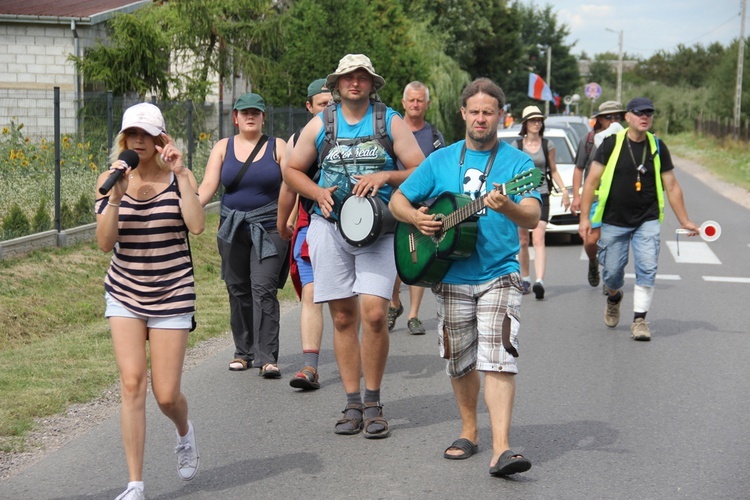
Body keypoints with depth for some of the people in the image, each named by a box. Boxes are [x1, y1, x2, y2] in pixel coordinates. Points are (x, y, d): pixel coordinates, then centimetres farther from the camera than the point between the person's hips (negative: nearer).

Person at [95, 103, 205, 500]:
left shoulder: (178, 178, -4)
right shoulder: (111, 180, -1)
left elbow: (197, 225, -21)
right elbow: (104, 242, -9)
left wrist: (180, 174, -21)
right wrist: (117, 194, -20)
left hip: (172, 296, -1)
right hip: (124, 295, 1)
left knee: (166, 395, 0)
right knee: (132, 382, -10)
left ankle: (184, 433, 38)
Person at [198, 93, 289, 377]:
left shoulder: (277, 147, 3)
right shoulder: (223, 148, 9)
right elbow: (208, 186, 0)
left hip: (269, 228, -3)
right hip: (232, 230, 3)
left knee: (263, 289, -12)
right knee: (238, 290, 7)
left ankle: (267, 357, -13)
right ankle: (243, 352, 18)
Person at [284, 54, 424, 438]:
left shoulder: (390, 122, 6)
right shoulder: (320, 125, 11)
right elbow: (291, 171, 18)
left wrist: (385, 176, -12)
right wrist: (318, 192, -1)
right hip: (330, 227, 2)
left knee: (374, 314, -14)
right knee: (343, 318, 3)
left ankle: (373, 404, 0)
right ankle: (353, 405, 11)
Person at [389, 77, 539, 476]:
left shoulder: (517, 162, -2)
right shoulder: (441, 160, 7)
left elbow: (533, 217, -16)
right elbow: (398, 200, 11)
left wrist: (508, 208, -37)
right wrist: (415, 217, -10)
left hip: (499, 275, -3)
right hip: (451, 276, 3)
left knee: (499, 358, -15)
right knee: (460, 361, 12)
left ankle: (500, 451, -21)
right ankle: (469, 432, 32)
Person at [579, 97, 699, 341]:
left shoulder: (658, 147, 3)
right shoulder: (611, 144, -4)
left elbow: (671, 186, 9)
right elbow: (592, 180, -3)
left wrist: (684, 221, 7)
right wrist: (585, 217, -9)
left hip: (647, 222, 1)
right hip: (613, 221, -1)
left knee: (647, 269, -11)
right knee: (612, 271, 4)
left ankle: (639, 319, -1)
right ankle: (614, 297, 38)